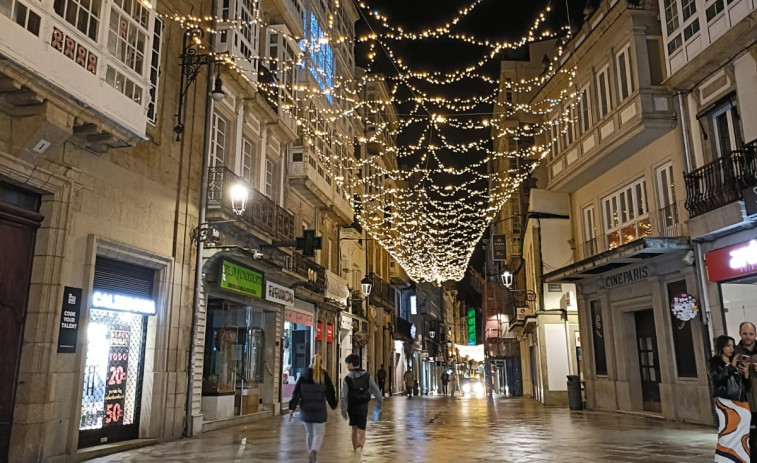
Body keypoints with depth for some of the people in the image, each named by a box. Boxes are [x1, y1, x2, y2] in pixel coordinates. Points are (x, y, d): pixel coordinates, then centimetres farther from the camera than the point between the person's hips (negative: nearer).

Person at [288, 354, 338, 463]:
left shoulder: (303, 377, 1)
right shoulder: (325, 377, -5)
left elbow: (296, 393, 1)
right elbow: (330, 393, 0)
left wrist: (292, 408, 6)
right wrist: (333, 405, 16)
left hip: (305, 410, 3)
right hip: (319, 410, -3)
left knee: (309, 433, 17)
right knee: (319, 433, 3)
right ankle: (314, 451, -20)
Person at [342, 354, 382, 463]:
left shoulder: (347, 378, -10)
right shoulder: (367, 376, -6)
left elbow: (344, 396, -13)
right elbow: (376, 391, -7)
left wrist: (344, 411, -8)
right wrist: (379, 402, 8)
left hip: (352, 407, 1)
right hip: (363, 407, -1)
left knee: (354, 430, 21)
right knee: (361, 432, -1)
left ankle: (355, 454, 30)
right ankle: (359, 449, -30)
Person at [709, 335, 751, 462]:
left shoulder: (737, 363, 14)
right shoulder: (714, 364, 3)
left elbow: (746, 387, 14)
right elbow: (717, 380, -16)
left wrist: (746, 373, -3)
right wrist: (731, 366, -11)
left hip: (742, 404, 5)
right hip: (726, 404, -5)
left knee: (742, 438, 2)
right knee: (728, 437, -9)